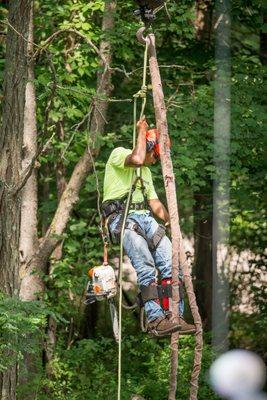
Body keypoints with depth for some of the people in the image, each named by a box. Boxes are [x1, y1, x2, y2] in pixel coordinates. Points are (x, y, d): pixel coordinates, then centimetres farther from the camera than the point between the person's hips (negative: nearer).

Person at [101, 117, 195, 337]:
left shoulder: (146, 172, 32)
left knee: (171, 263, -15)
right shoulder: (119, 154, 6)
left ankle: (175, 316, -18)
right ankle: (156, 319, -35)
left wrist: (169, 221, 6)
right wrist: (142, 132, -2)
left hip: (145, 218, 8)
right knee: (146, 267, -27)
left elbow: (154, 202, 26)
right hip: (121, 218, -8)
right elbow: (136, 159, -17)